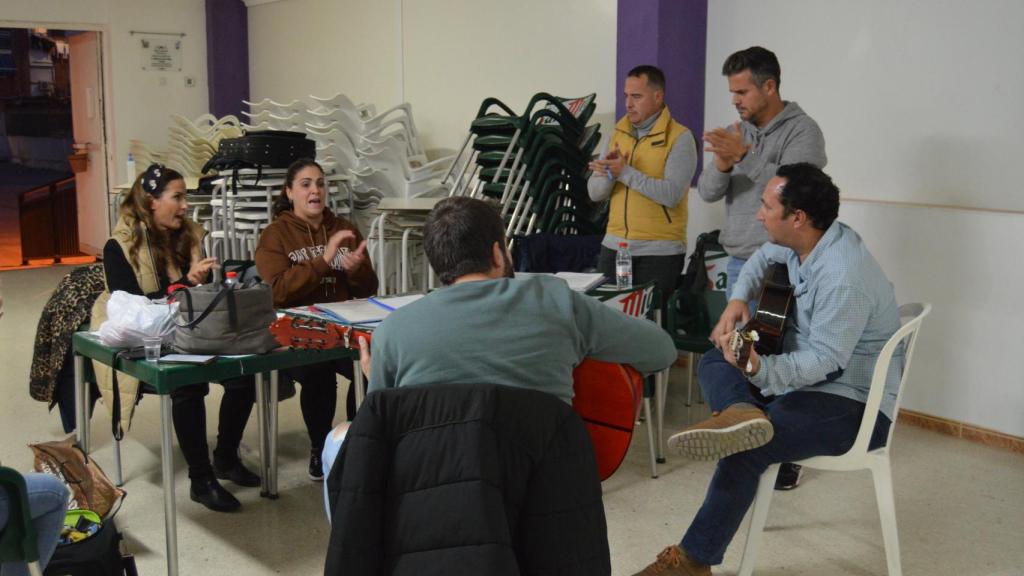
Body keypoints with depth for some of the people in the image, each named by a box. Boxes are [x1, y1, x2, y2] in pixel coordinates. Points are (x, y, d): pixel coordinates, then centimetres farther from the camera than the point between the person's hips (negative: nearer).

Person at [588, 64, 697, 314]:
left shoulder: (680, 138, -7)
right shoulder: (618, 134, 10)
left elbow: (672, 194, -20)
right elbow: (594, 193, 6)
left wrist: (625, 172, -21)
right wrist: (608, 173, -15)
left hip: (660, 252, -5)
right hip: (614, 246, 5)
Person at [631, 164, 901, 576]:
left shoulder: (844, 278, -29)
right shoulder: (805, 241, -1)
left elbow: (824, 360, -29)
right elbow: (764, 257, 21)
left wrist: (760, 370, -44)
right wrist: (738, 300, 4)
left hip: (854, 404, -10)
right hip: (808, 373, 10)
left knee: (746, 451, -28)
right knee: (713, 363, 4)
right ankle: (743, 412, -29)